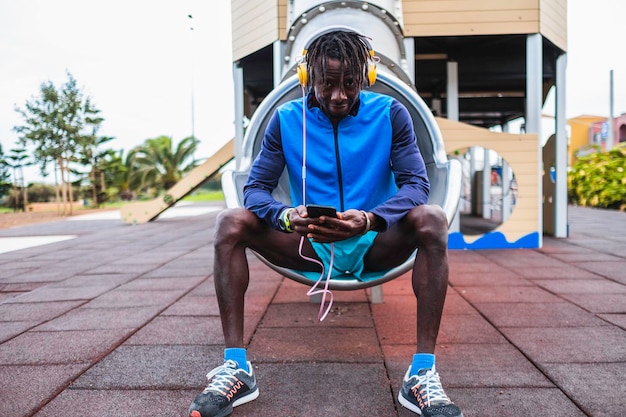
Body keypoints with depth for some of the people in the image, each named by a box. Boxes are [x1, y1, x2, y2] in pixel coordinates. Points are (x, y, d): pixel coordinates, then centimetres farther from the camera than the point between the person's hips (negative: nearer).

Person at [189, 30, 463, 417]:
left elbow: (416, 184, -13)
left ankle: (423, 373, -28)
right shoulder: (287, 119, -2)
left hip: (373, 246, -1)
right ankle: (236, 367, -20)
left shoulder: (390, 114, -4)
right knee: (232, 222, -21)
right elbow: (256, 188, -6)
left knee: (431, 219, -30)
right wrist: (285, 216, -31)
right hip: (310, 247, 1)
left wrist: (369, 220, -34)